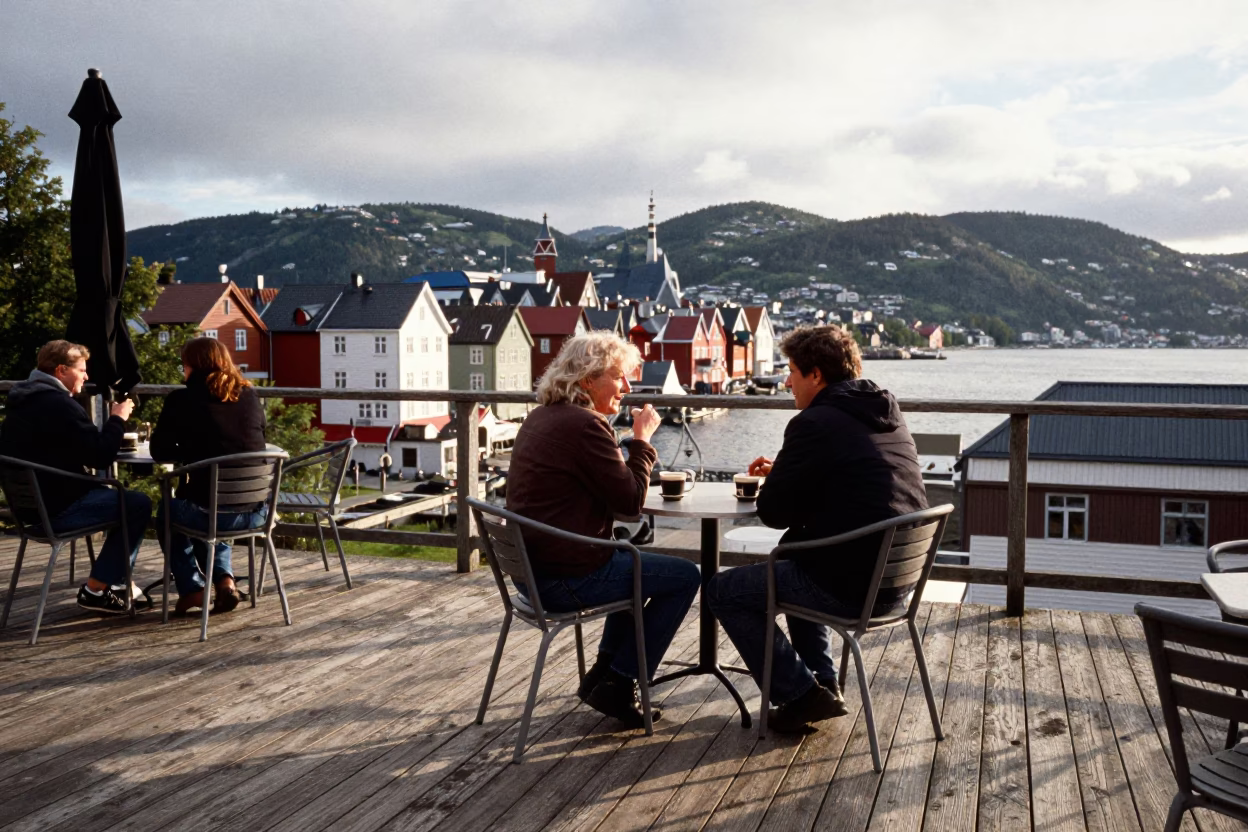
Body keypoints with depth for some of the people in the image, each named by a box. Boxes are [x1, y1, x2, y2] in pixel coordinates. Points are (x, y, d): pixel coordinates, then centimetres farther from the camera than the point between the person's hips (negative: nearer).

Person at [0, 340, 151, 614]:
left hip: (29, 500, 10)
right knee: (138, 505, -5)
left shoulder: (23, 400, 12)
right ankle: (96, 590, 2)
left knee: (119, 497, 22)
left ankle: (116, 580, 22)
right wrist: (117, 420, -6)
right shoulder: (59, 405, -20)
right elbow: (100, 457, -20)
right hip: (56, 508, -10)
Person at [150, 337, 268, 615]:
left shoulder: (182, 400, -2)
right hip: (257, 511, 4)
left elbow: (160, 451, 5)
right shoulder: (250, 396, 9)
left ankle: (192, 588, 24)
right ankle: (225, 580, 20)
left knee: (168, 511, 32)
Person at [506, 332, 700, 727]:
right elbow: (631, 501, -15)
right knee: (684, 576, 4)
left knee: (635, 561, 31)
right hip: (565, 579, -10)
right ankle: (618, 687, 9)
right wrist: (642, 439, -5)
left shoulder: (540, 418, 11)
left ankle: (602, 675, 28)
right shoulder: (585, 425, -19)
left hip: (529, 568, 10)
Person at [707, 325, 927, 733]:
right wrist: (783, 473, 18)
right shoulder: (889, 415, 11)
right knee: (793, 567, 35)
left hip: (849, 587, -9)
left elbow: (773, 513, -12)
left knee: (723, 591, 8)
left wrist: (776, 483, 10)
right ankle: (824, 683, 29)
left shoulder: (815, 423, -15)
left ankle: (800, 695, 6)